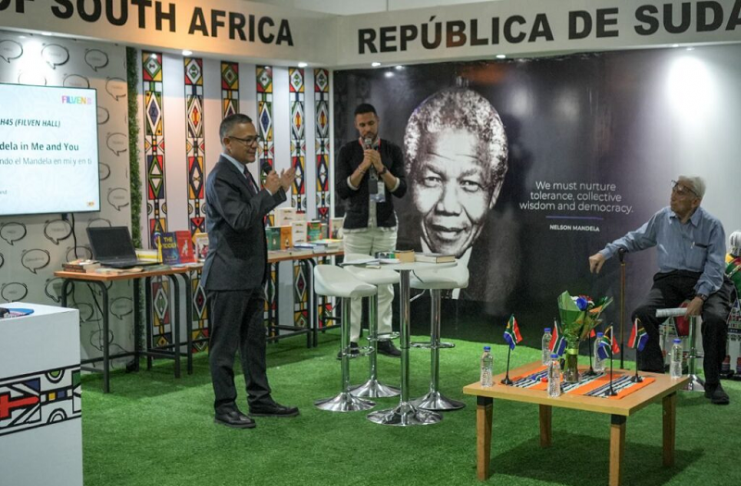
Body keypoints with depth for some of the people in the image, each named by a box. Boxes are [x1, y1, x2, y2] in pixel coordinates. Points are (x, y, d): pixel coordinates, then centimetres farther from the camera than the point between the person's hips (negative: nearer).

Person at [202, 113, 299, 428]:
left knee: (254, 341, 15)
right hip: (229, 276, -10)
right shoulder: (220, 178, -17)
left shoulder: (241, 172, 12)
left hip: (250, 275, 10)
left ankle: (260, 400, 24)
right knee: (225, 344, 1)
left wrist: (279, 191, 15)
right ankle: (225, 407, 9)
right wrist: (268, 192, -18)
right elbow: (241, 219, -27)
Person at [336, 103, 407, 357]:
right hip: (356, 226, -2)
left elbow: (401, 190, -4)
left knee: (385, 284, 5)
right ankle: (352, 340, 4)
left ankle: (383, 338, 12)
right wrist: (363, 166, -18)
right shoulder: (347, 151, -1)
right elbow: (342, 191, -9)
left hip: (385, 226, 2)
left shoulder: (392, 151, 3)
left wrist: (381, 167, -17)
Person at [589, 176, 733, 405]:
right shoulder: (662, 218, 6)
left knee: (716, 318, -30)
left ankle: (712, 384, -12)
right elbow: (635, 239, 18)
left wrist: (700, 297, -22)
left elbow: (714, 265, -9)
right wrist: (605, 253, 7)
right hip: (669, 281, 3)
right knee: (642, 314, -22)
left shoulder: (712, 225, -5)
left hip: (705, 282, -3)